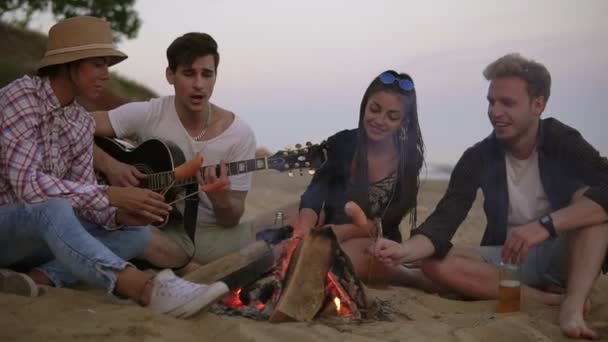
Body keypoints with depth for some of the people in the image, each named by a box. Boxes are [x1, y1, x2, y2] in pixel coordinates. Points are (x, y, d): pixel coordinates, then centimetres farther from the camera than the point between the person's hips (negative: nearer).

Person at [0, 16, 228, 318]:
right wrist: (111, 195, -29)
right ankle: (148, 290, -51)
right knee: (52, 209, -39)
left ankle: (36, 278, -26)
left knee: (137, 233, -9)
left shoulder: (82, 123, 6)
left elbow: (80, 195, 1)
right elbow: (26, 183, -27)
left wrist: (119, 215, -20)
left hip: (41, 232, 7)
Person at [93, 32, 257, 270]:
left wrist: (221, 200, -27)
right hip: (159, 228, 0)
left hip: (212, 233, 0)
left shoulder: (240, 134, -7)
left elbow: (232, 219, -4)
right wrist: (109, 165, -19)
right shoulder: (148, 115, -7)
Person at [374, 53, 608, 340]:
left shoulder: (564, 142, -12)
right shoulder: (479, 157, -8)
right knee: (436, 264, -24)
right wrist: (405, 250, -39)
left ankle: (573, 305, -35)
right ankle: (552, 299, -26)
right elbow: (444, 220, -18)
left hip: (563, 256, -2)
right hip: (507, 258, 2)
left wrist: (545, 224, -43)